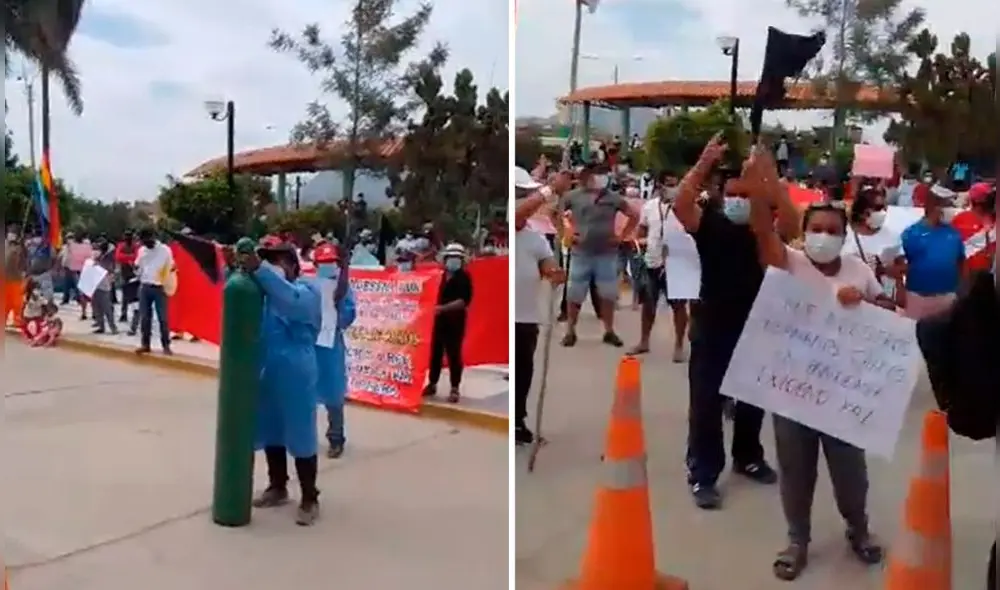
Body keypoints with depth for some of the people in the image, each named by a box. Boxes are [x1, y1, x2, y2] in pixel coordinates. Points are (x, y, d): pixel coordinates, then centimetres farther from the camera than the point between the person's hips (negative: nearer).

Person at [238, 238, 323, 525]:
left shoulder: (307, 290, -8)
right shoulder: (265, 291, 9)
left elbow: (290, 299, -32)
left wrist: (259, 269, -38)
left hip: (296, 376, -6)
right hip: (266, 373, 6)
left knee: (301, 438, 1)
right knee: (270, 434, 17)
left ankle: (310, 499, 12)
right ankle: (277, 487, 35)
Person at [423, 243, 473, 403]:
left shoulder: (464, 278, -10)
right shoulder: (445, 276, 14)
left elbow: (464, 301, -20)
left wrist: (444, 308, -26)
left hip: (455, 321, -7)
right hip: (440, 319, 7)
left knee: (454, 355, -3)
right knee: (435, 353, 11)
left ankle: (455, 389, 5)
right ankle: (432, 384, 22)